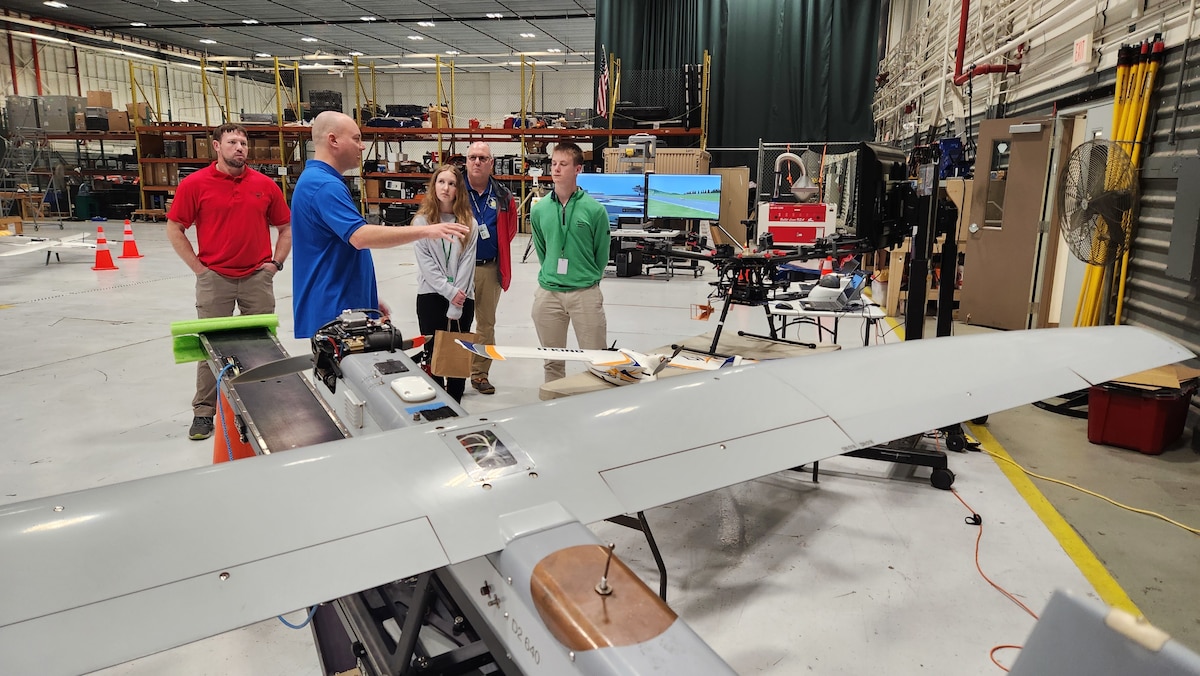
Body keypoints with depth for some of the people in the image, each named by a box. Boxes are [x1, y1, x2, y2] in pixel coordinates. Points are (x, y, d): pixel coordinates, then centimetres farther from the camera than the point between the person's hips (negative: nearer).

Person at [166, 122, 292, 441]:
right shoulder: (195, 184, -3)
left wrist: (276, 262, 3)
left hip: (258, 277, 2)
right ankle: (204, 411, 16)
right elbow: (174, 229, 2)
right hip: (214, 278, -1)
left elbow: (285, 227, 12)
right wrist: (198, 267, -3)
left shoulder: (265, 185, 3)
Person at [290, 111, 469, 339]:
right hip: (333, 312, -11)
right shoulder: (324, 185, -18)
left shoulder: (318, 180, 16)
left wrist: (370, 298, 22)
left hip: (340, 306, 11)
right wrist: (426, 231, -33)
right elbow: (360, 236, -32)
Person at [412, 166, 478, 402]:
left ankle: (455, 406, 16)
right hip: (431, 296, -1)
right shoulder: (422, 220, 0)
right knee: (434, 353, 5)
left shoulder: (469, 223, 2)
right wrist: (449, 291, -13)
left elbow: (467, 263, -3)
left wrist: (456, 306, -10)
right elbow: (425, 263, -5)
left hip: (462, 298, 1)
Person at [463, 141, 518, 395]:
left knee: (487, 323, 11)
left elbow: (510, 229, 16)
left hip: (490, 268, 3)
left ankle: (480, 373, 23)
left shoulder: (502, 197, 4)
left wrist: (496, 245, 6)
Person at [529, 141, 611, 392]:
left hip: (586, 293, -3)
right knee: (552, 361, 13)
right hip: (548, 293, 3)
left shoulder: (595, 210, -8)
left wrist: (587, 279, 9)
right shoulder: (539, 210, 1)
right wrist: (552, 276, 14)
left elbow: (601, 254, 2)